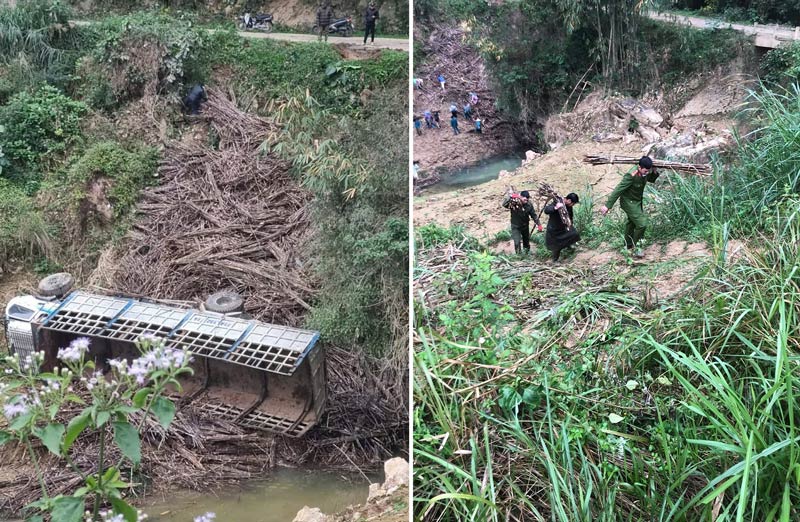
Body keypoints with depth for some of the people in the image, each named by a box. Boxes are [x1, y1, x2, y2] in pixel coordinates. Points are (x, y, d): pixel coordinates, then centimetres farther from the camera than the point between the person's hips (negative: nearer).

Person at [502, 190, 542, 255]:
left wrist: (538, 224, -8)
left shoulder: (529, 205, -17)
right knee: (517, 242, -11)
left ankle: (527, 252, 48)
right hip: (515, 226, -3)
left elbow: (534, 215, -5)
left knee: (526, 241, 22)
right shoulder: (514, 202, -25)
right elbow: (504, 204, -39)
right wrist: (510, 197, -52)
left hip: (525, 226, 3)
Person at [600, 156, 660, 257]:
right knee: (641, 224, -15)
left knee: (632, 222, 26)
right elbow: (618, 190, -32)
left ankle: (628, 245, 48)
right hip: (629, 202, -9)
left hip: (637, 201, 9)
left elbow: (652, 179, 10)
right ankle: (635, 249, 2)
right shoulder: (631, 176, -34)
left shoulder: (645, 172, -11)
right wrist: (607, 206, -32)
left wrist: (655, 173, -15)